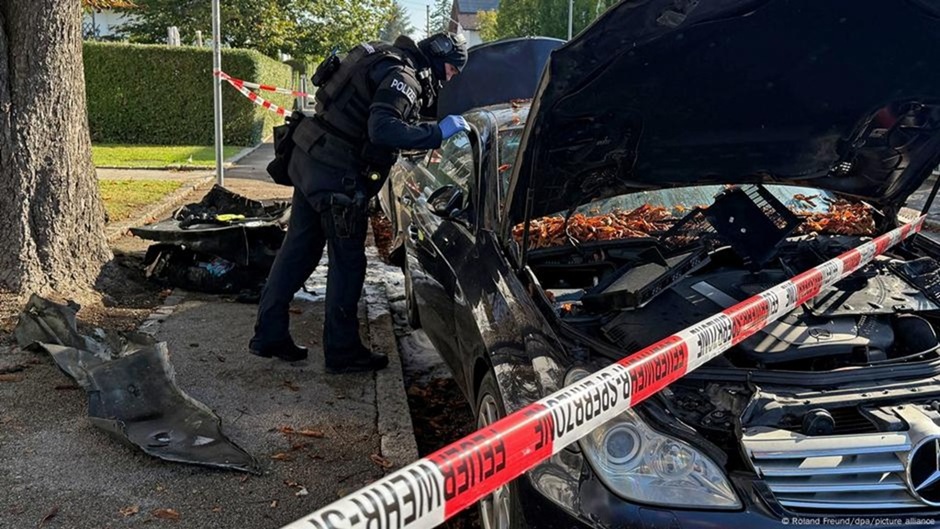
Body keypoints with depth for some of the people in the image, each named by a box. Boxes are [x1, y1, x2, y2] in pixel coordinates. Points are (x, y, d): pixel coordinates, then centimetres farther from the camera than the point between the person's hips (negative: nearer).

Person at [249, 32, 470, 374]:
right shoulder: (403, 77, -14)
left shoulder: (390, 61, 16)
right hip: (336, 174, -10)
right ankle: (342, 352, 11)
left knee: (298, 249, 14)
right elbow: (382, 128, -29)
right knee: (348, 262, 1)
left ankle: (269, 335, 22)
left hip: (309, 159, 10)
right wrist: (437, 134, -24)